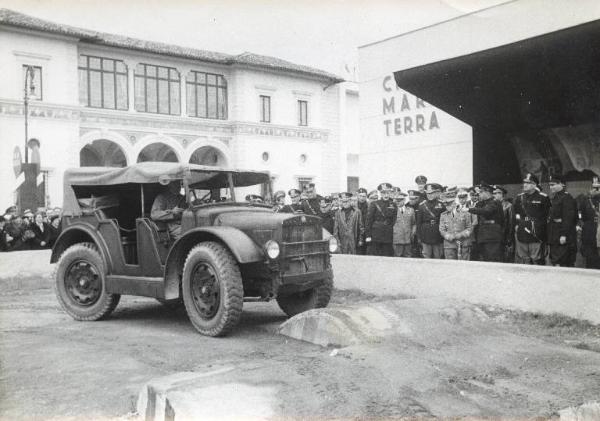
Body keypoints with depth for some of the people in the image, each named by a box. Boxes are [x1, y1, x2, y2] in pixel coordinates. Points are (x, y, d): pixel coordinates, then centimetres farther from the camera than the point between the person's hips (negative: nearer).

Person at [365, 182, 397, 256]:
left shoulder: (393, 205, 9)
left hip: (388, 238, 2)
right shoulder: (374, 204, 2)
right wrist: (368, 236, -8)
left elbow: (394, 221, 10)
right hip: (375, 237, -2)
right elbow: (369, 220, -1)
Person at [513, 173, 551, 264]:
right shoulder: (519, 197, 13)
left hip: (537, 236, -5)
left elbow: (546, 216, 0)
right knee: (523, 262, 8)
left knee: (537, 261, -2)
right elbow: (515, 213, 20)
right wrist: (517, 225, 10)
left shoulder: (543, 198, -1)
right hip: (521, 235, 5)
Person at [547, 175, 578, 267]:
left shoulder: (567, 198, -13)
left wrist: (564, 235, -24)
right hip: (554, 238, 10)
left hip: (562, 239, -10)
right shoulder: (555, 198, 17)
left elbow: (568, 218, -20)